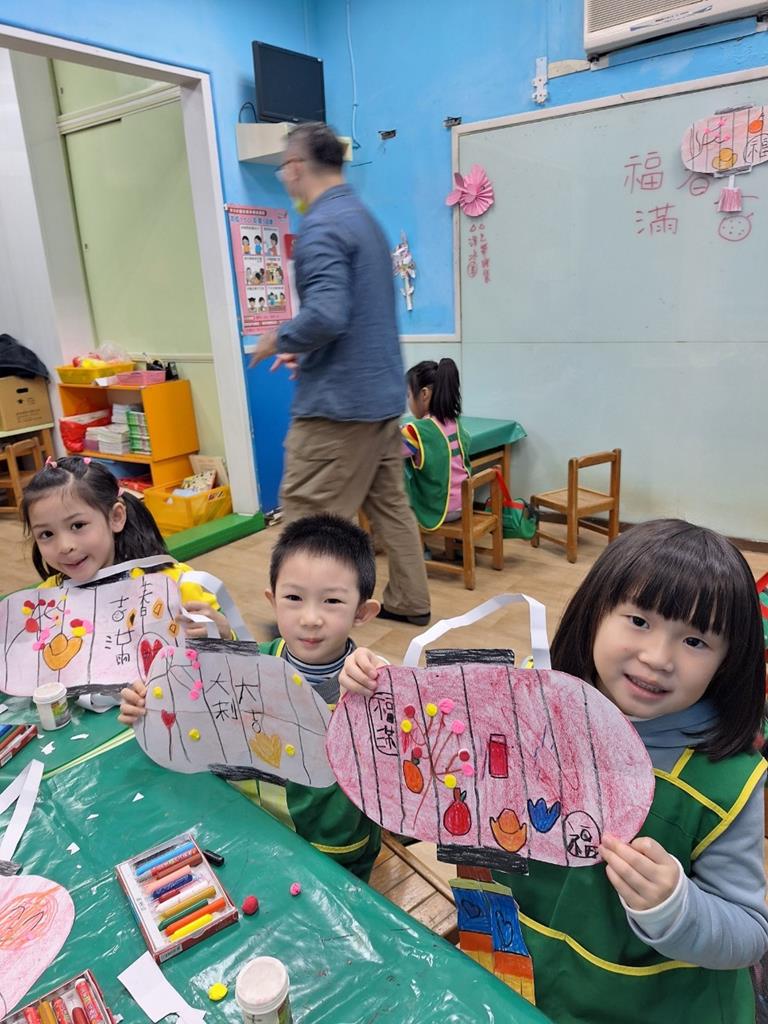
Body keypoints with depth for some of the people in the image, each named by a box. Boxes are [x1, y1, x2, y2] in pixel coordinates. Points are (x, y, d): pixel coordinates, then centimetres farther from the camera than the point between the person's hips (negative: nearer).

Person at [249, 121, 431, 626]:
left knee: (304, 516, 0)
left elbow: (326, 315, -28)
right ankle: (410, 601, 27)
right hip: (381, 391, 10)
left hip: (339, 399, -10)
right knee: (389, 502, 16)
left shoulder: (321, 226, -15)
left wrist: (280, 339, -9)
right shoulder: (365, 217, 16)